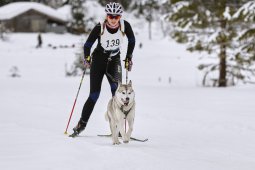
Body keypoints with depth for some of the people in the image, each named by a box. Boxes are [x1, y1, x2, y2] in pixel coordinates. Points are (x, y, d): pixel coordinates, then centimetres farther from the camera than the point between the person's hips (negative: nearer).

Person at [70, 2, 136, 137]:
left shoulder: (125, 26, -15)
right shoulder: (100, 28, -21)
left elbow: (131, 41, 4)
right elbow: (88, 45, -8)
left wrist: (128, 58, 5)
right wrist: (87, 57, -18)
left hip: (114, 60, 2)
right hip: (99, 60, -1)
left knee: (117, 88, -21)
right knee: (94, 95, -5)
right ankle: (82, 124, 11)